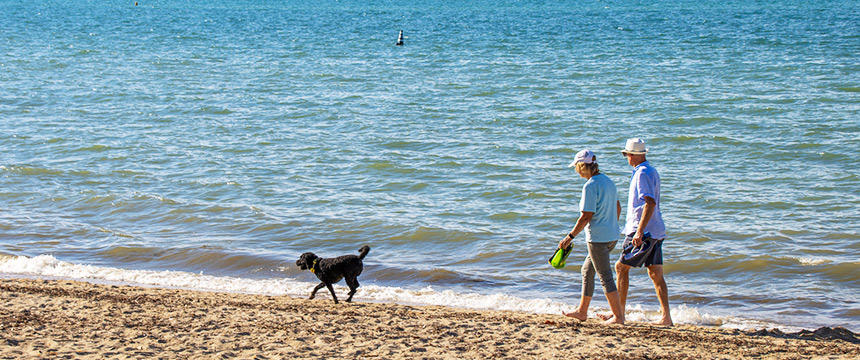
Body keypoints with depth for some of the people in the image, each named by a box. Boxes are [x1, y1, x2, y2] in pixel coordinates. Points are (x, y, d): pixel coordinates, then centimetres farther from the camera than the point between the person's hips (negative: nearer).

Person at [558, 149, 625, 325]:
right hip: (612, 236, 9)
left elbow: (586, 216, -20)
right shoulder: (608, 181, 9)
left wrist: (570, 237, -14)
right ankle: (582, 311, 26)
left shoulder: (590, 186, -17)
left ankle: (618, 316, -2)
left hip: (598, 237, -9)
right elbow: (618, 208, 18)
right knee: (587, 271, 19)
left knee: (605, 276, -4)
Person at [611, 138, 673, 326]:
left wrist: (639, 231, -27)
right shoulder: (652, 171, 18)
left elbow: (650, 203, -23)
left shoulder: (642, 173, -13)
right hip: (657, 231, 9)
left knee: (621, 267, -2)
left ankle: (620, 313, -1)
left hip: (644, 230, -9)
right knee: (656, 274, 7)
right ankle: (666, 317, 2)